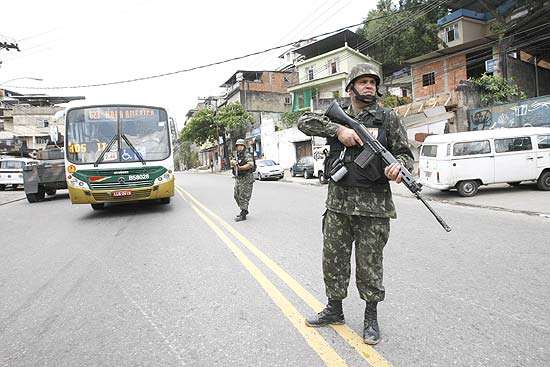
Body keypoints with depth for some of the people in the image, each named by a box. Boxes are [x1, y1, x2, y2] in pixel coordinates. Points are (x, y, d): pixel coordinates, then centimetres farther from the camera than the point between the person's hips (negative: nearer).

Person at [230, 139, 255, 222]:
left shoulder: (247, 155, -9)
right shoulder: (238, 156, 17)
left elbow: (251, 165, -25)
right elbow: (232, 161, 5)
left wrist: (240, 167, -29)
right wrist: (233, 162, -18)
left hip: (246, 179, -9)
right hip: (238, 179, 9)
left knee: (243, 197, -8)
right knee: (236, 195, 14)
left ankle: (243, 215, -5)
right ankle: (244, 210, 29)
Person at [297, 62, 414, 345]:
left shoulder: (388, 118, 4)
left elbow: (405, 153, 4)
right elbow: (305, 121, 0)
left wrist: (398, 166, -20)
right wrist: (339, 130, -14)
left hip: (373, 204, -3)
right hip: (338, 201, 3)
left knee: (369, 264, 6)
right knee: (333, 259, 12)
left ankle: (371, 318, 26)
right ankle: (334, 310, 32)